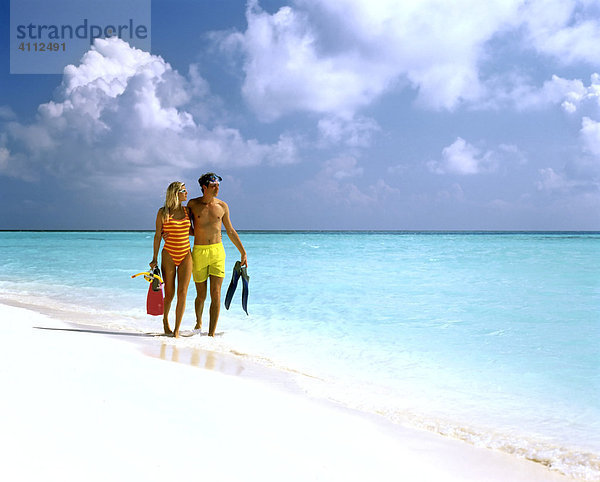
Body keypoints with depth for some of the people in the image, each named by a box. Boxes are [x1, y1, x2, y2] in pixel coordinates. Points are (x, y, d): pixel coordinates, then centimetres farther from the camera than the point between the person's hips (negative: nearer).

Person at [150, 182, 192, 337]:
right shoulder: (163, 212, -3)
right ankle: (165, 320, 32)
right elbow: (158, 235, 0)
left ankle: (176, 330, 0)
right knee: (169, 293, 3)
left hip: (186, 255, 3)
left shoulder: (187, 210, 8)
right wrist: (155, 258, -2)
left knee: (182, 292, -7)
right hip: (169, 255, -3)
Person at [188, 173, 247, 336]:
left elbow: (230, 231, 14)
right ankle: (198, 322, 38)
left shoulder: (222, 206, 5)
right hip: (199, 252, -1)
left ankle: (211, 333, -6)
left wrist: (243, 252, 15)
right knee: (201, 295, 8)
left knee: (216, 294, -8)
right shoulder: (193, 204, 0)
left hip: (217, 251, 1)